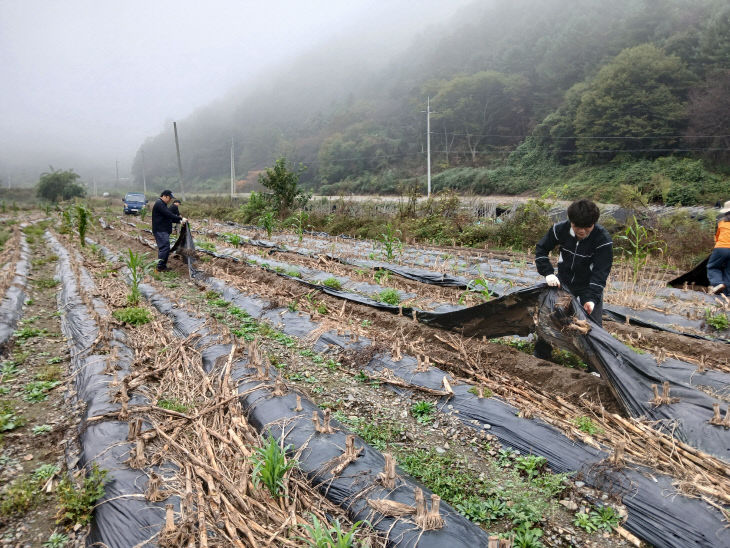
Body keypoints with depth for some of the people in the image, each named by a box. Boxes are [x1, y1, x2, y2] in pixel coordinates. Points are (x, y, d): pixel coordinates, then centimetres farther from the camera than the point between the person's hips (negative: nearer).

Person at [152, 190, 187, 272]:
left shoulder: (162, 204, 21)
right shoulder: (159, 204, -13)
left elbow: (168, 216, 21)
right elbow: (169, 215, -22)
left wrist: (179, 221, 8)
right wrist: (181, 218, -19)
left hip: (163, 230, 11)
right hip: (160, 231, -11)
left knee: (164, 248, 12)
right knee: (164, 247, -13)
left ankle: (163, 266, 17)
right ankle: (160, 267, -9)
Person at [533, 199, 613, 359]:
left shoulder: (603, 240, -24)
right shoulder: (560, 229, -16)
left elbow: (600, 272, -24)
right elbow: (541, 249, -4)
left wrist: (591, 298, -34)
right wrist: (548, 273, -16)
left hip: (590, 286, -3)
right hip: (563, 282, 3)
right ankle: (540, 356, 23)